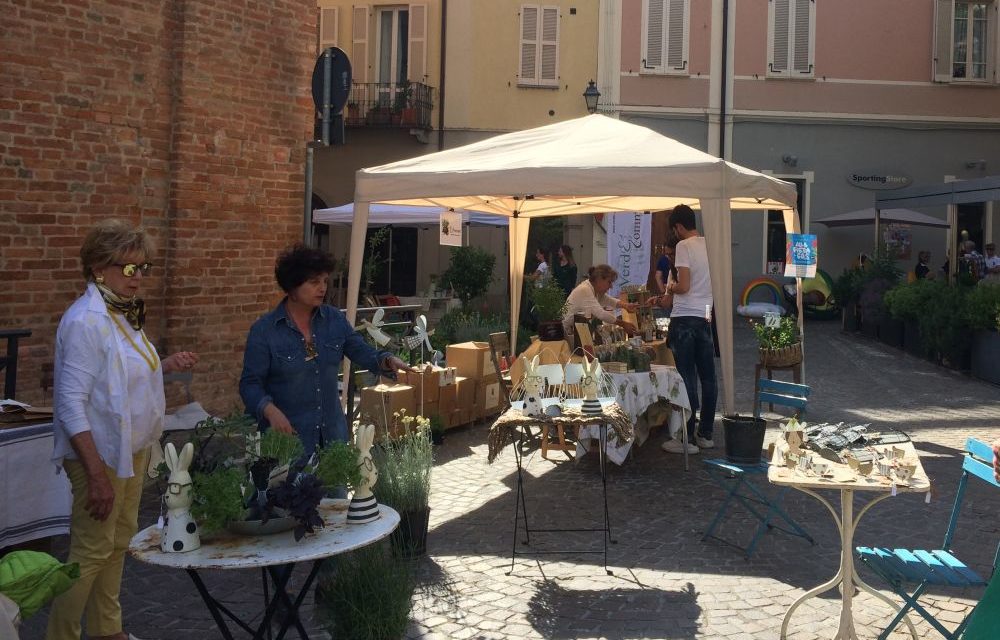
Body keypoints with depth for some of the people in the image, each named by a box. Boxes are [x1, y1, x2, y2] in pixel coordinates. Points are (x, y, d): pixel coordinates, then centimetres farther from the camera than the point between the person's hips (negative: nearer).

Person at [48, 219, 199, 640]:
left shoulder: (124, 314, 6)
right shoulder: (86, 321, -21)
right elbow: (71, 405, -23)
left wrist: (165, 366, 4)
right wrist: (97, 475, -26)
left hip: (132, 449, 9)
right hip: (101, 455, -9)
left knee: (119, 541, 18)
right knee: (90, 553, 0)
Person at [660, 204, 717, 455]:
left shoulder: (684, 246, -11)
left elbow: (683, 287, -16)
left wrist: (671, 287, 5)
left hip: (685, 318, -7)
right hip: (706, 317, 7)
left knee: (687, 378, -3)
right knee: (708, 377, 11)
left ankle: (687, 439, 2)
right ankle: (706, 434, 19)